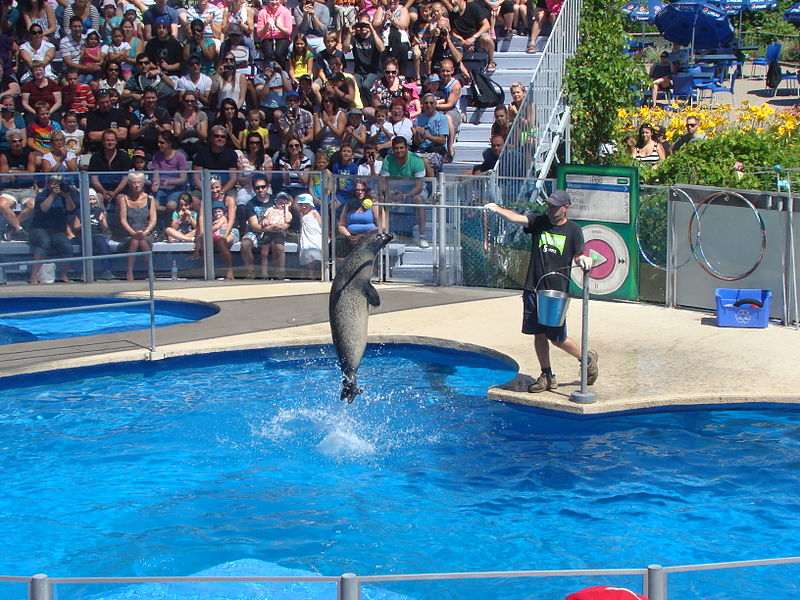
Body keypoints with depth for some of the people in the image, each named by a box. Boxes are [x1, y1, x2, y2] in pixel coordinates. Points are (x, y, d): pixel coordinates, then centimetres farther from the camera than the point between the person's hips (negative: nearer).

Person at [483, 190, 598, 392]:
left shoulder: (573, 230, 0)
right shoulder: (539, 222, 4)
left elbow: (578, 257, 6)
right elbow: (515, 217, -12)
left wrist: (583, 260, -19)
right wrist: (497, 209, -31)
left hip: (557, 291, -3)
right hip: (533, 288, 3)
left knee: (557, 337, 1)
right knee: (539, 335, 7)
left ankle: (586, 358, 26)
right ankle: (547, 376, 19)